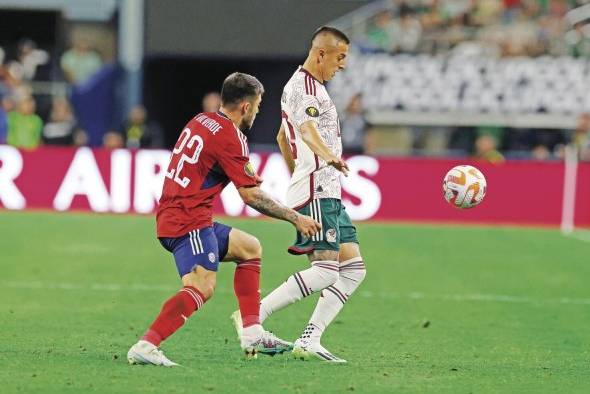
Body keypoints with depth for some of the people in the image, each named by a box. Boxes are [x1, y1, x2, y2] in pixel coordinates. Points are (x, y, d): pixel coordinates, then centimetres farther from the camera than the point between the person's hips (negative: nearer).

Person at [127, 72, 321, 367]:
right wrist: (295, 218, -5)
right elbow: (251, 196, -12)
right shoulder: (229, 137, -13)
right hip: (189, 223, -10)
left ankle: (252, 334, 16)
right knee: (202, 288, -24)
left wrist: (245, 173, 27)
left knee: (249, 248, 21)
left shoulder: (200, 121, 13)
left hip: (171, 217, 10)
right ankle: (145, 346, -36)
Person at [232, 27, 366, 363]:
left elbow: (283, 137, 35)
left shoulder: (305, 86, 23)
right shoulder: (304, 86, -10)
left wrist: (296, 174, 43)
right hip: (316, 192, -10)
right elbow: (307, 130, -30)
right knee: (326, 269, -17)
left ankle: (309, 340, -1)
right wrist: (330, 157, -48)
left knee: (353, 269, 4)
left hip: (328, 195, 10)